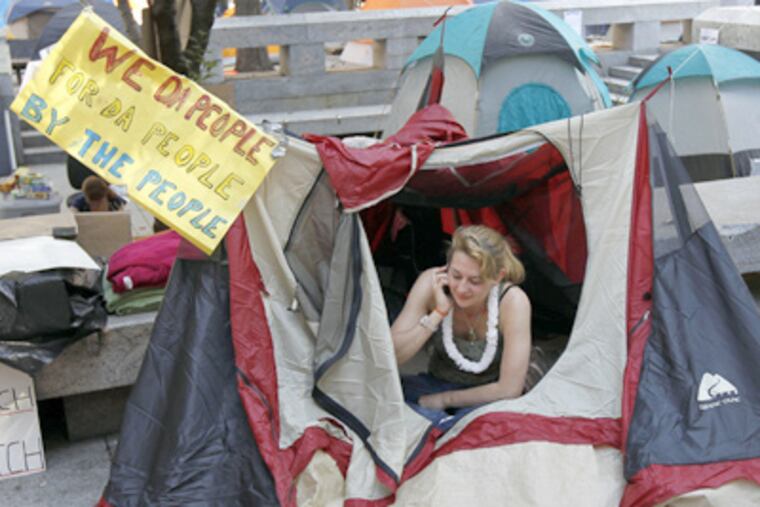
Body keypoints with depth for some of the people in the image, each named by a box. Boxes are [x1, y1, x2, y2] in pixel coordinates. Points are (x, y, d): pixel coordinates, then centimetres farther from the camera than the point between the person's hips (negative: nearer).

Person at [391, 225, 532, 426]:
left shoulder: (513, 301, -25)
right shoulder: (431, 284, -19)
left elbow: (509, 390, -22)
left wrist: (444, 399, -13)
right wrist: (438, 313, -29)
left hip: (486, 396, -2)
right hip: (437, 384, 2)